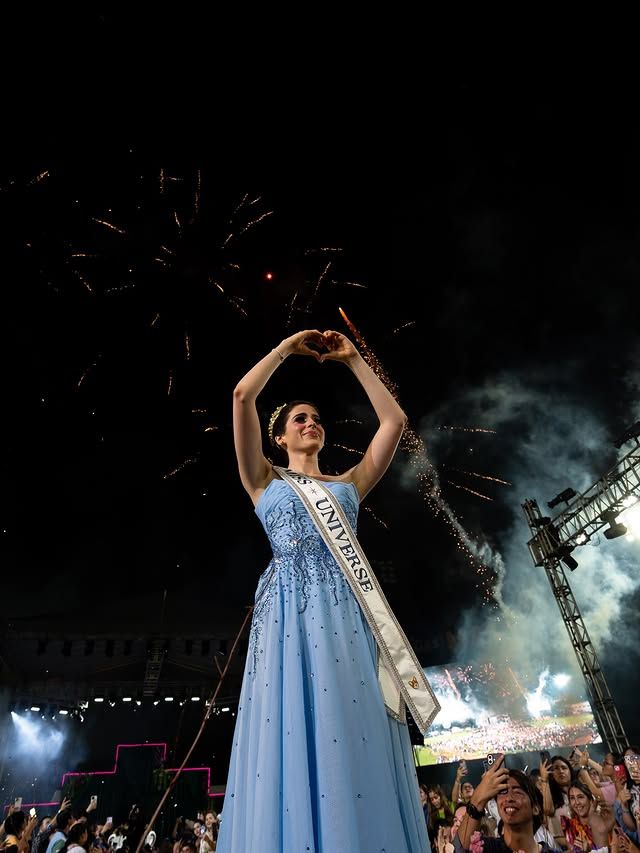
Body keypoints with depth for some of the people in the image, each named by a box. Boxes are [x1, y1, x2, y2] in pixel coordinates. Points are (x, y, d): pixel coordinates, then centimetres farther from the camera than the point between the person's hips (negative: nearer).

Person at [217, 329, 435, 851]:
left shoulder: (349, 484, 23)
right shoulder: (265, 482, 17)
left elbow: (395, 419, 19)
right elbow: (242, 396, 7)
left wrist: (352, 359, 23)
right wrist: (287, 348, 18)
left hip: (348, 612, 3)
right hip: (290, 609, -2)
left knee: (359, 742, -3)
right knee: (291, 744, -8)